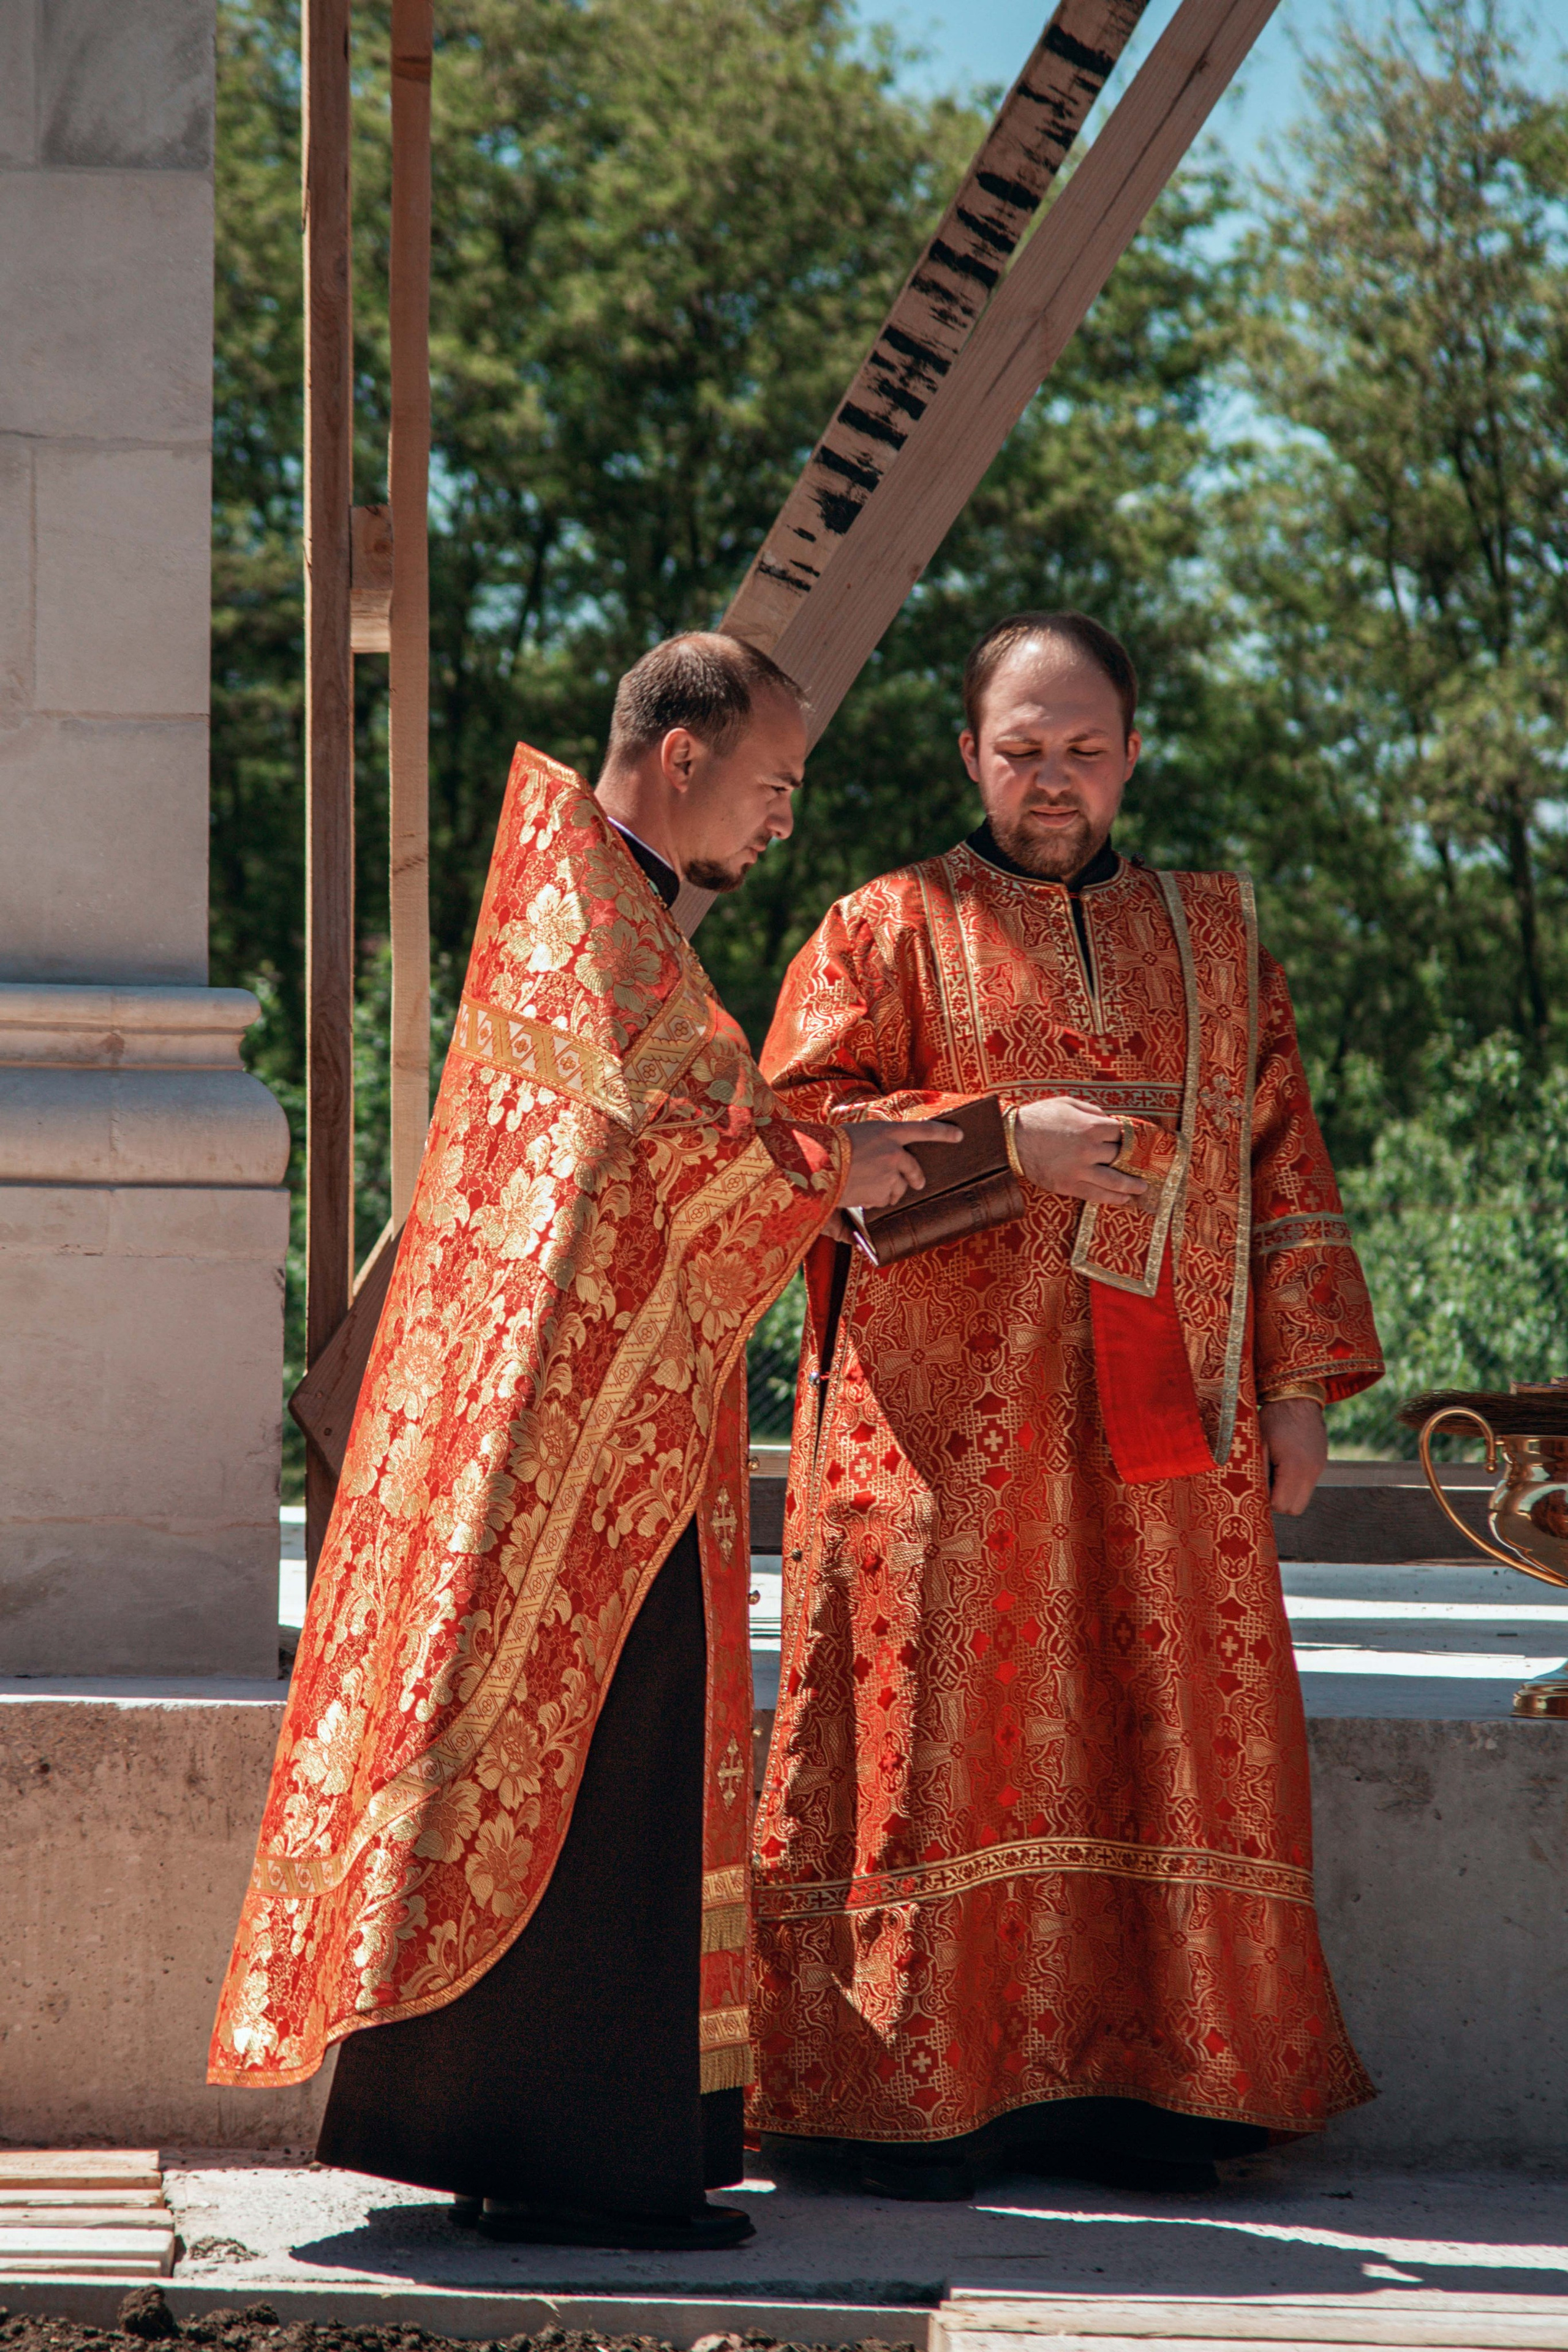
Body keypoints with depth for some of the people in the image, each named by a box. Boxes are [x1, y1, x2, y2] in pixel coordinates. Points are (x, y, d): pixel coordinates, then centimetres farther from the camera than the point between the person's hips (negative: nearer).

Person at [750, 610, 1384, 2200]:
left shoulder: (1213, 939, 17)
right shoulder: (886, 933, 8)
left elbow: (1282, 1162, 15)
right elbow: (794, 1129, -3)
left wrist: (1299, 1378, 6)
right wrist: (1001, 1141, -14)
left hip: (1161, 1418, 3)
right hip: (951, 1421, -3)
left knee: (1163, 1739, 0)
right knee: (951, 1727, -6)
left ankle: (1125, 2086, 5)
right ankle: (915, 2096, -2)